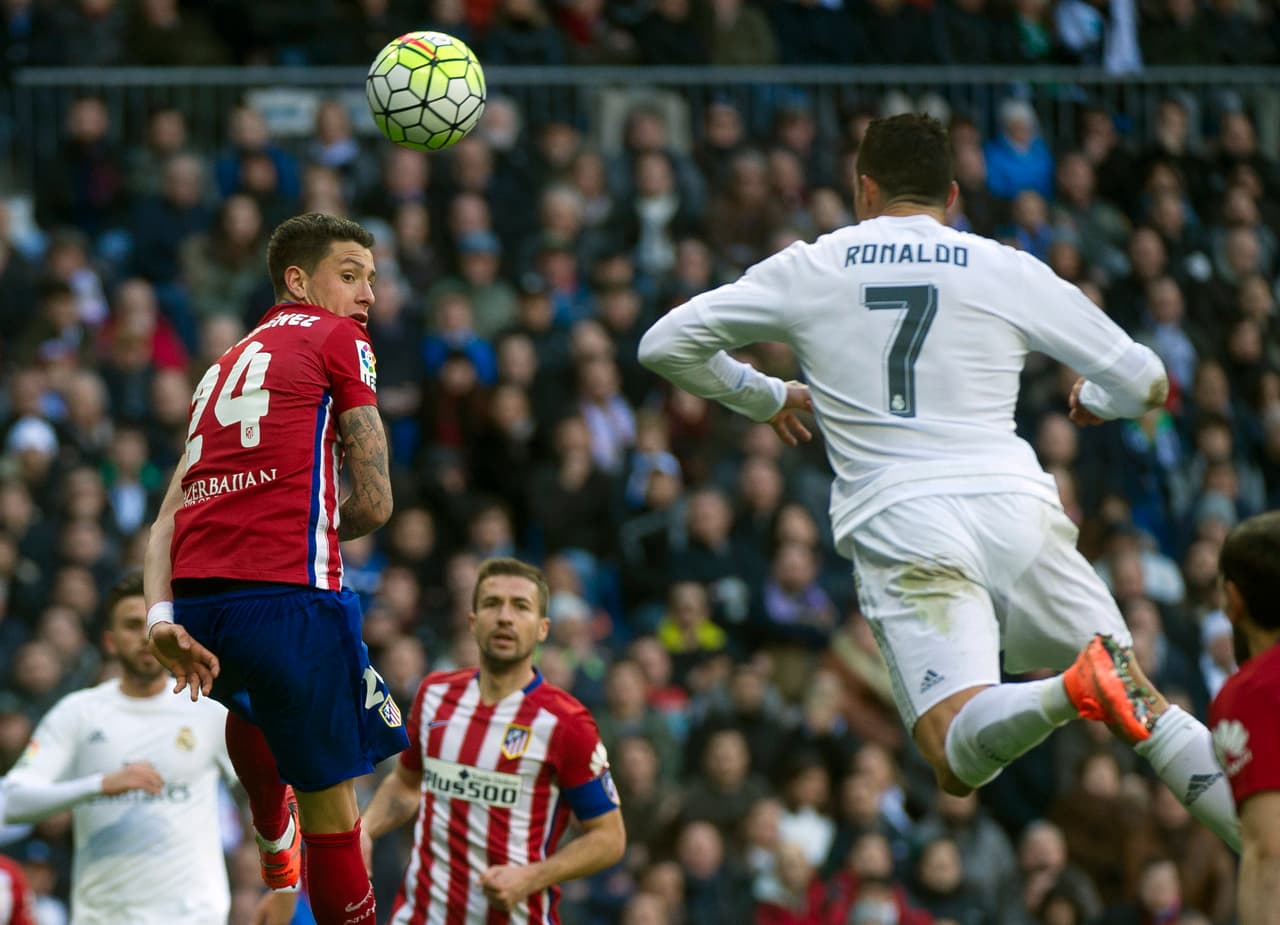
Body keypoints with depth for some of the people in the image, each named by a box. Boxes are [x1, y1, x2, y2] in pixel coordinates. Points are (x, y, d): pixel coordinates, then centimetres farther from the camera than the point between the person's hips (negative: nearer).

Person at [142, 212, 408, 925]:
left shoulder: (224, 367, 26)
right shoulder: (340, 339, 7)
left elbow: (169, 517, 15)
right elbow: (373, 503, 2)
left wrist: (161, 616, 6)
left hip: (195, 598, 7)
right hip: (290, 596, -7)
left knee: (250, 702, 41)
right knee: (331, 810, -1)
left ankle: (273, 838, 60)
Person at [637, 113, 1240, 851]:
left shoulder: (808, 270, 13)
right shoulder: (1009, 271, 12)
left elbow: (665, 345, 17)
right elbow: (1144, 382, 15)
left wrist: (765, 397, 33)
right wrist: (1095, 401, 39)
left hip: (899, 526, -1)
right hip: (1013, 503, 1)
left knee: (961, 761, -13)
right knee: (1147, 703, 7)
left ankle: (1072, 691, -43)